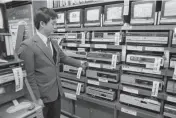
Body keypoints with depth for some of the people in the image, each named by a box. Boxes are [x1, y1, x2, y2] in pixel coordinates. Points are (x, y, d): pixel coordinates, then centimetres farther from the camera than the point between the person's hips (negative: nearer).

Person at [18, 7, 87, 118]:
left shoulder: (54, 43, 5)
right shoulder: (28, 45, -19)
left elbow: (64, 58, 17)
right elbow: (30, 75, -17)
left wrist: (80, 64, 16)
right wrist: (37, 98, -14)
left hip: (57, 91, 7)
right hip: (43, 95, -6)